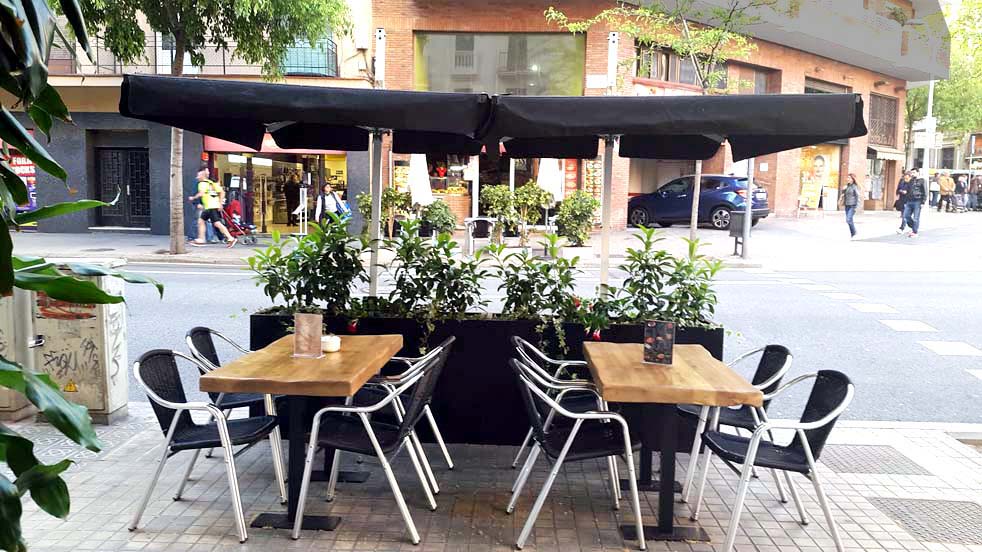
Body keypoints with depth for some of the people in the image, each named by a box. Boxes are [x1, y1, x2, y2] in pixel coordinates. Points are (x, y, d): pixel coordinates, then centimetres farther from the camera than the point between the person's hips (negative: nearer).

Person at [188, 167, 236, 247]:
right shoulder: (211, 183, 20)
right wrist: (220, 203, 13)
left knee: (217, 223, -13)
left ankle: (230, 238, -17)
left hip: (211, 207, -10)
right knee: (201, 221, 15)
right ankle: (200, 240, 16)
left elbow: (201, 194, -21)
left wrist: (193, 198, -5)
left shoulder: (202, 183, -5)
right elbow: (222, 192, 16)